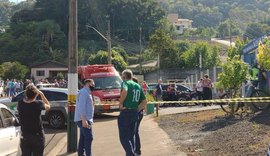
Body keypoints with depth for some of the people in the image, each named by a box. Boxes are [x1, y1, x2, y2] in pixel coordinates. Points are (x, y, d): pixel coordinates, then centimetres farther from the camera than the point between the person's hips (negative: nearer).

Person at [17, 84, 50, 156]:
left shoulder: (20, 104, -10)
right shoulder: (38, 104, -17)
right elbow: (48, 106, 3)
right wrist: (41, 94, 2)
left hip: (24, 137, 3)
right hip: (38, 136, -3)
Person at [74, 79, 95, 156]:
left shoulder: (87, 93, 21)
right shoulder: (83, 92, -12)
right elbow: (81, 106, -21)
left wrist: (90, 119, 24)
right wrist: (84, 120, -27)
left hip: (85, 119, 10)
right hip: (83, 120, -10)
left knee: (83, 138, 13)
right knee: (88, 138, -14)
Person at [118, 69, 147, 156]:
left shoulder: (125, 83, -7)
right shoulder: (138, 86, 15)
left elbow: (124, 91, -30)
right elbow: (144, 101, 14)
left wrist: (120, 104, -19)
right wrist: (137, 110, 12)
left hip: (125, 112, -7)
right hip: (135, 113, 7)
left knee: (123, 137, -2)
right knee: (131, 136, 17)